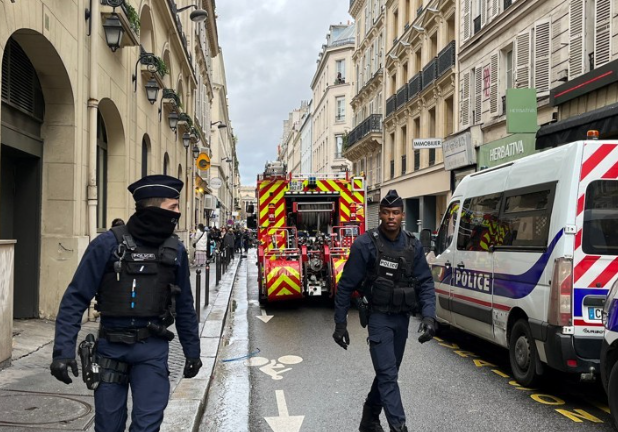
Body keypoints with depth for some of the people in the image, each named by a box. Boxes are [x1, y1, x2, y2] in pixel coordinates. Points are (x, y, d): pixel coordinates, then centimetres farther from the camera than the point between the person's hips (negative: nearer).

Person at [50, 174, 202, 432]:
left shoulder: (175, 250, 1)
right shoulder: (108, 244, -11)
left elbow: (184, 305, 11)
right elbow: (76, 299, -9)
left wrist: (192, 351, 14)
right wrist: (64, 350, -16)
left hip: (153, 349, 2)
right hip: (111, 347, -1)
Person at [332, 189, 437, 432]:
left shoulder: (413, 246, 0)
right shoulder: (365, 245, -13)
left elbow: (425, 283, 1)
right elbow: (346, 286, -8)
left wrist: (429, 316, -13)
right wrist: (340, 323, -8)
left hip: (402, 318, 5)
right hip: (379, 317, -5)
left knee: (387, 372, 16)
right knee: (388, 375, -9)